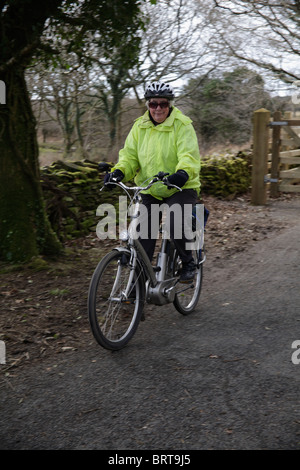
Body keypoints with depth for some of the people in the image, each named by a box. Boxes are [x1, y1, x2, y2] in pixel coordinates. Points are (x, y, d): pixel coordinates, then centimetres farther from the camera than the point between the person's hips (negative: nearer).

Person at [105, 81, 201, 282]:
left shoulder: (182, 125, -8)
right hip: (150, 192, 5)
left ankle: (188, 263, 1)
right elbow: (130, 155, 2)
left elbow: (189, 155, -21)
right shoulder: (140, 127, 7)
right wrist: (119, 171, -20)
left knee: (175, 225, -26)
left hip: (181, 189, -4)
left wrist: (183, 172, -43)